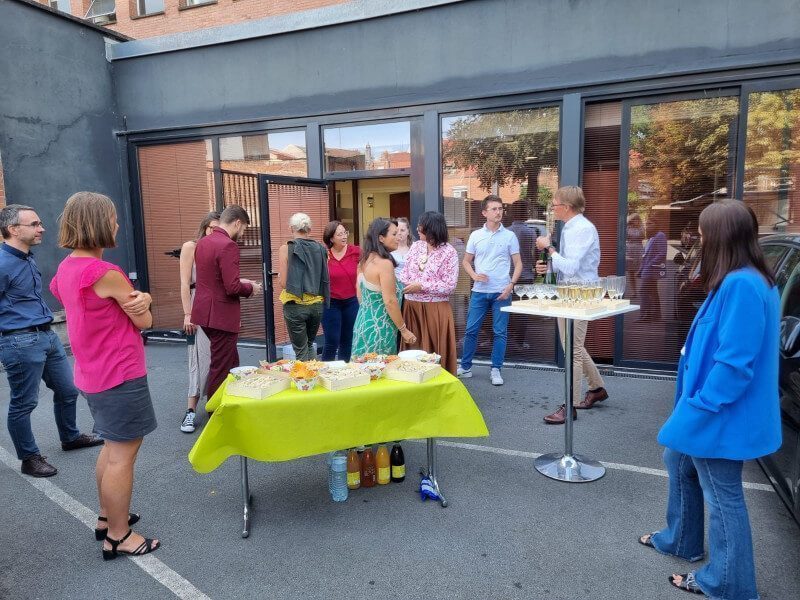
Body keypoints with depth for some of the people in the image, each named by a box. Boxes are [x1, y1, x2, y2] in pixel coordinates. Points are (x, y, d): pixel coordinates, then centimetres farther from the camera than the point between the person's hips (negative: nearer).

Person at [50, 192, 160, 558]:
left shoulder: (66, 269, 6)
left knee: (113, 447, 23)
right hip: (120, 376, -10)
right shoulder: (106, 273, -22)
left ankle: (107, 518, 36)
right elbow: (144, 320, -12)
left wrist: (134, 299, -4)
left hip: (94, 373, 10)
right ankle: (118, 536, 14)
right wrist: (139, 302, 7)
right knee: (123, 455, 2)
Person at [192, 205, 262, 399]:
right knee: (221, 369, 3)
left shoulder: (202, 243, 9)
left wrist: (239, 281, 17)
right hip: (221, 315, -9)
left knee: (231, 361, 22)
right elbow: (233, 288, -24)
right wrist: (250, 287, -5)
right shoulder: (228, 246, -19)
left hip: (205, 311, 9)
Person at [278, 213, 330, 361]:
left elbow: (283, 282, -10)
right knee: (310, 344, 24)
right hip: (317, 304, 4)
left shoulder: (286, 249, -8)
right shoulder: (320, 249, 2)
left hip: (296, 304, -4)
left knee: (301, 350, 7)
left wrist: (280, 276, 11)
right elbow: (325, 280, 6)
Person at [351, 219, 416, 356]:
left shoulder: (365, 261, 7)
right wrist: (404, 330, -11)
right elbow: (390, 301, -19)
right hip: (380, 328, -8)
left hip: (363, 322, 9)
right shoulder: (384, 263, -17)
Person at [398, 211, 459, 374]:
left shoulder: (449, 252, -10)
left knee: (435, 354, 4)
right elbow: (405, 273, 9)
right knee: (413, 350, 13)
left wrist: (421, 287, -17)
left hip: (435, 310, -5)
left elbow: (449, 286, -14)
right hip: (411, 307, 5)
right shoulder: (415, 246, 7)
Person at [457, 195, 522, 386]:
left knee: (500, 332, 3)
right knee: (471, 330, 5)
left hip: (502, 292, -1)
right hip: (479, 291, 1)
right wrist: (474, 275, -8)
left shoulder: (509, 236, 1)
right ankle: (465, 367, 19)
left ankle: (495, 370, 14)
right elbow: (466, 261, 11)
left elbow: (518, 264, 2)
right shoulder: (475, 235, 4)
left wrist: (510, 285, -11)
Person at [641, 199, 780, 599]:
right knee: (678, 462, 25)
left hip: (720, 415, -11)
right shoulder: (744, 281, 8)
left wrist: (700, 408, -18)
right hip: (710, 406, 11)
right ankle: (680, 540, 44)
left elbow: (734, 363, -28)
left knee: (722, 496, 5)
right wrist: (694, 404, 18)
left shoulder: (742, 285, -25)